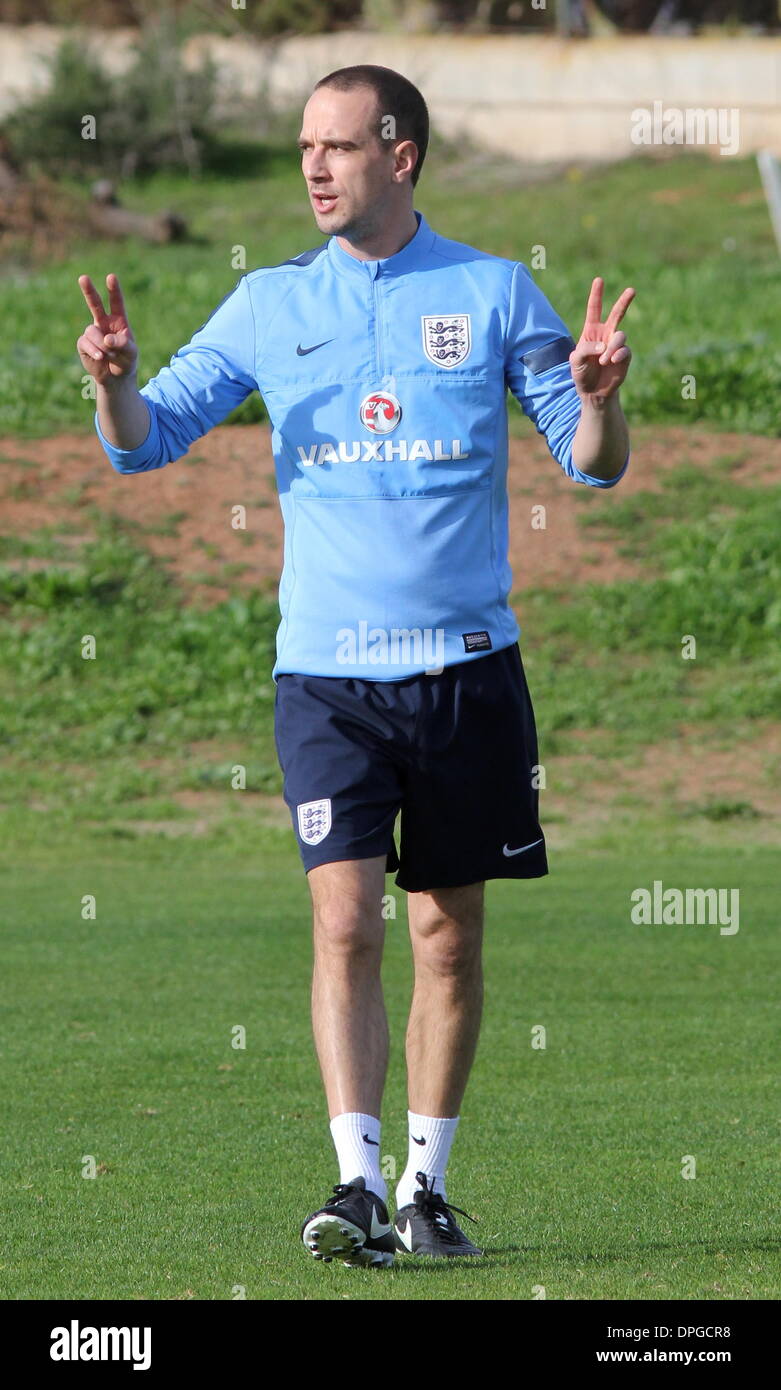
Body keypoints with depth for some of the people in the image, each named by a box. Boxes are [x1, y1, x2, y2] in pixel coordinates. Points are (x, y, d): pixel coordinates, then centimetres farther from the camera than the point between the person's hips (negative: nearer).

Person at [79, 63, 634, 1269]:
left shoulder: (493, 292, 2)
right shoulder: (271, 303, 6)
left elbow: (595, 464, 3)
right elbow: (146, 440, 7)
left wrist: (598, 394, -19)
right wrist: (115, 382, -15)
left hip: (466, 662, 0)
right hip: (326, 670, 0)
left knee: (450, 935, 6)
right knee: (346, 918, -13)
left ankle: (426, 1181, 18)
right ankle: (357, 1183, -15)